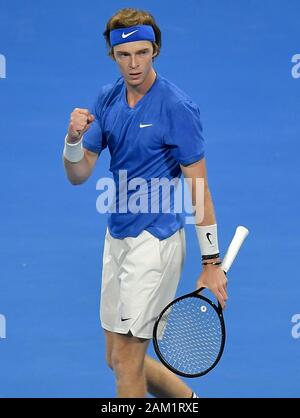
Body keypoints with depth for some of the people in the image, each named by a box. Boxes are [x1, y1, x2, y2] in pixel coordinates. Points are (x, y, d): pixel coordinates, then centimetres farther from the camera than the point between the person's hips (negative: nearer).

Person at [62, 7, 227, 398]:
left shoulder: (177, 106, -15)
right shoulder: (107, 99, 5)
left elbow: (199, 188, -13)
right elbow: (78, 175, 4)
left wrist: (211, 262, -14)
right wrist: (74, 139, -18)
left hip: (155, 241, -7)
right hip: (117, 237, 7)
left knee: (126, 359, -5)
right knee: (119, 358, 14)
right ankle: (191, 402, 34)